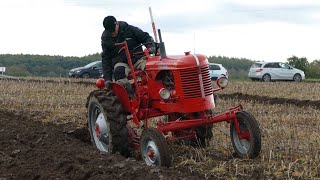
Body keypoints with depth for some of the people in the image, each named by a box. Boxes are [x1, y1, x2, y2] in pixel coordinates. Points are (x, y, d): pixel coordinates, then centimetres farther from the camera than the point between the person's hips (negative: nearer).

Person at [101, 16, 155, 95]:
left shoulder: (130, 29, 0)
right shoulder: (105, 39, 4)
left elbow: (146, 37, 7)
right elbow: (106, 59, 5)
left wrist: (151, 46, -17)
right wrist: (107, 78, -5)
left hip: (137, 59, 0)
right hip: (121, 63, 0)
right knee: (118, 72, -35)